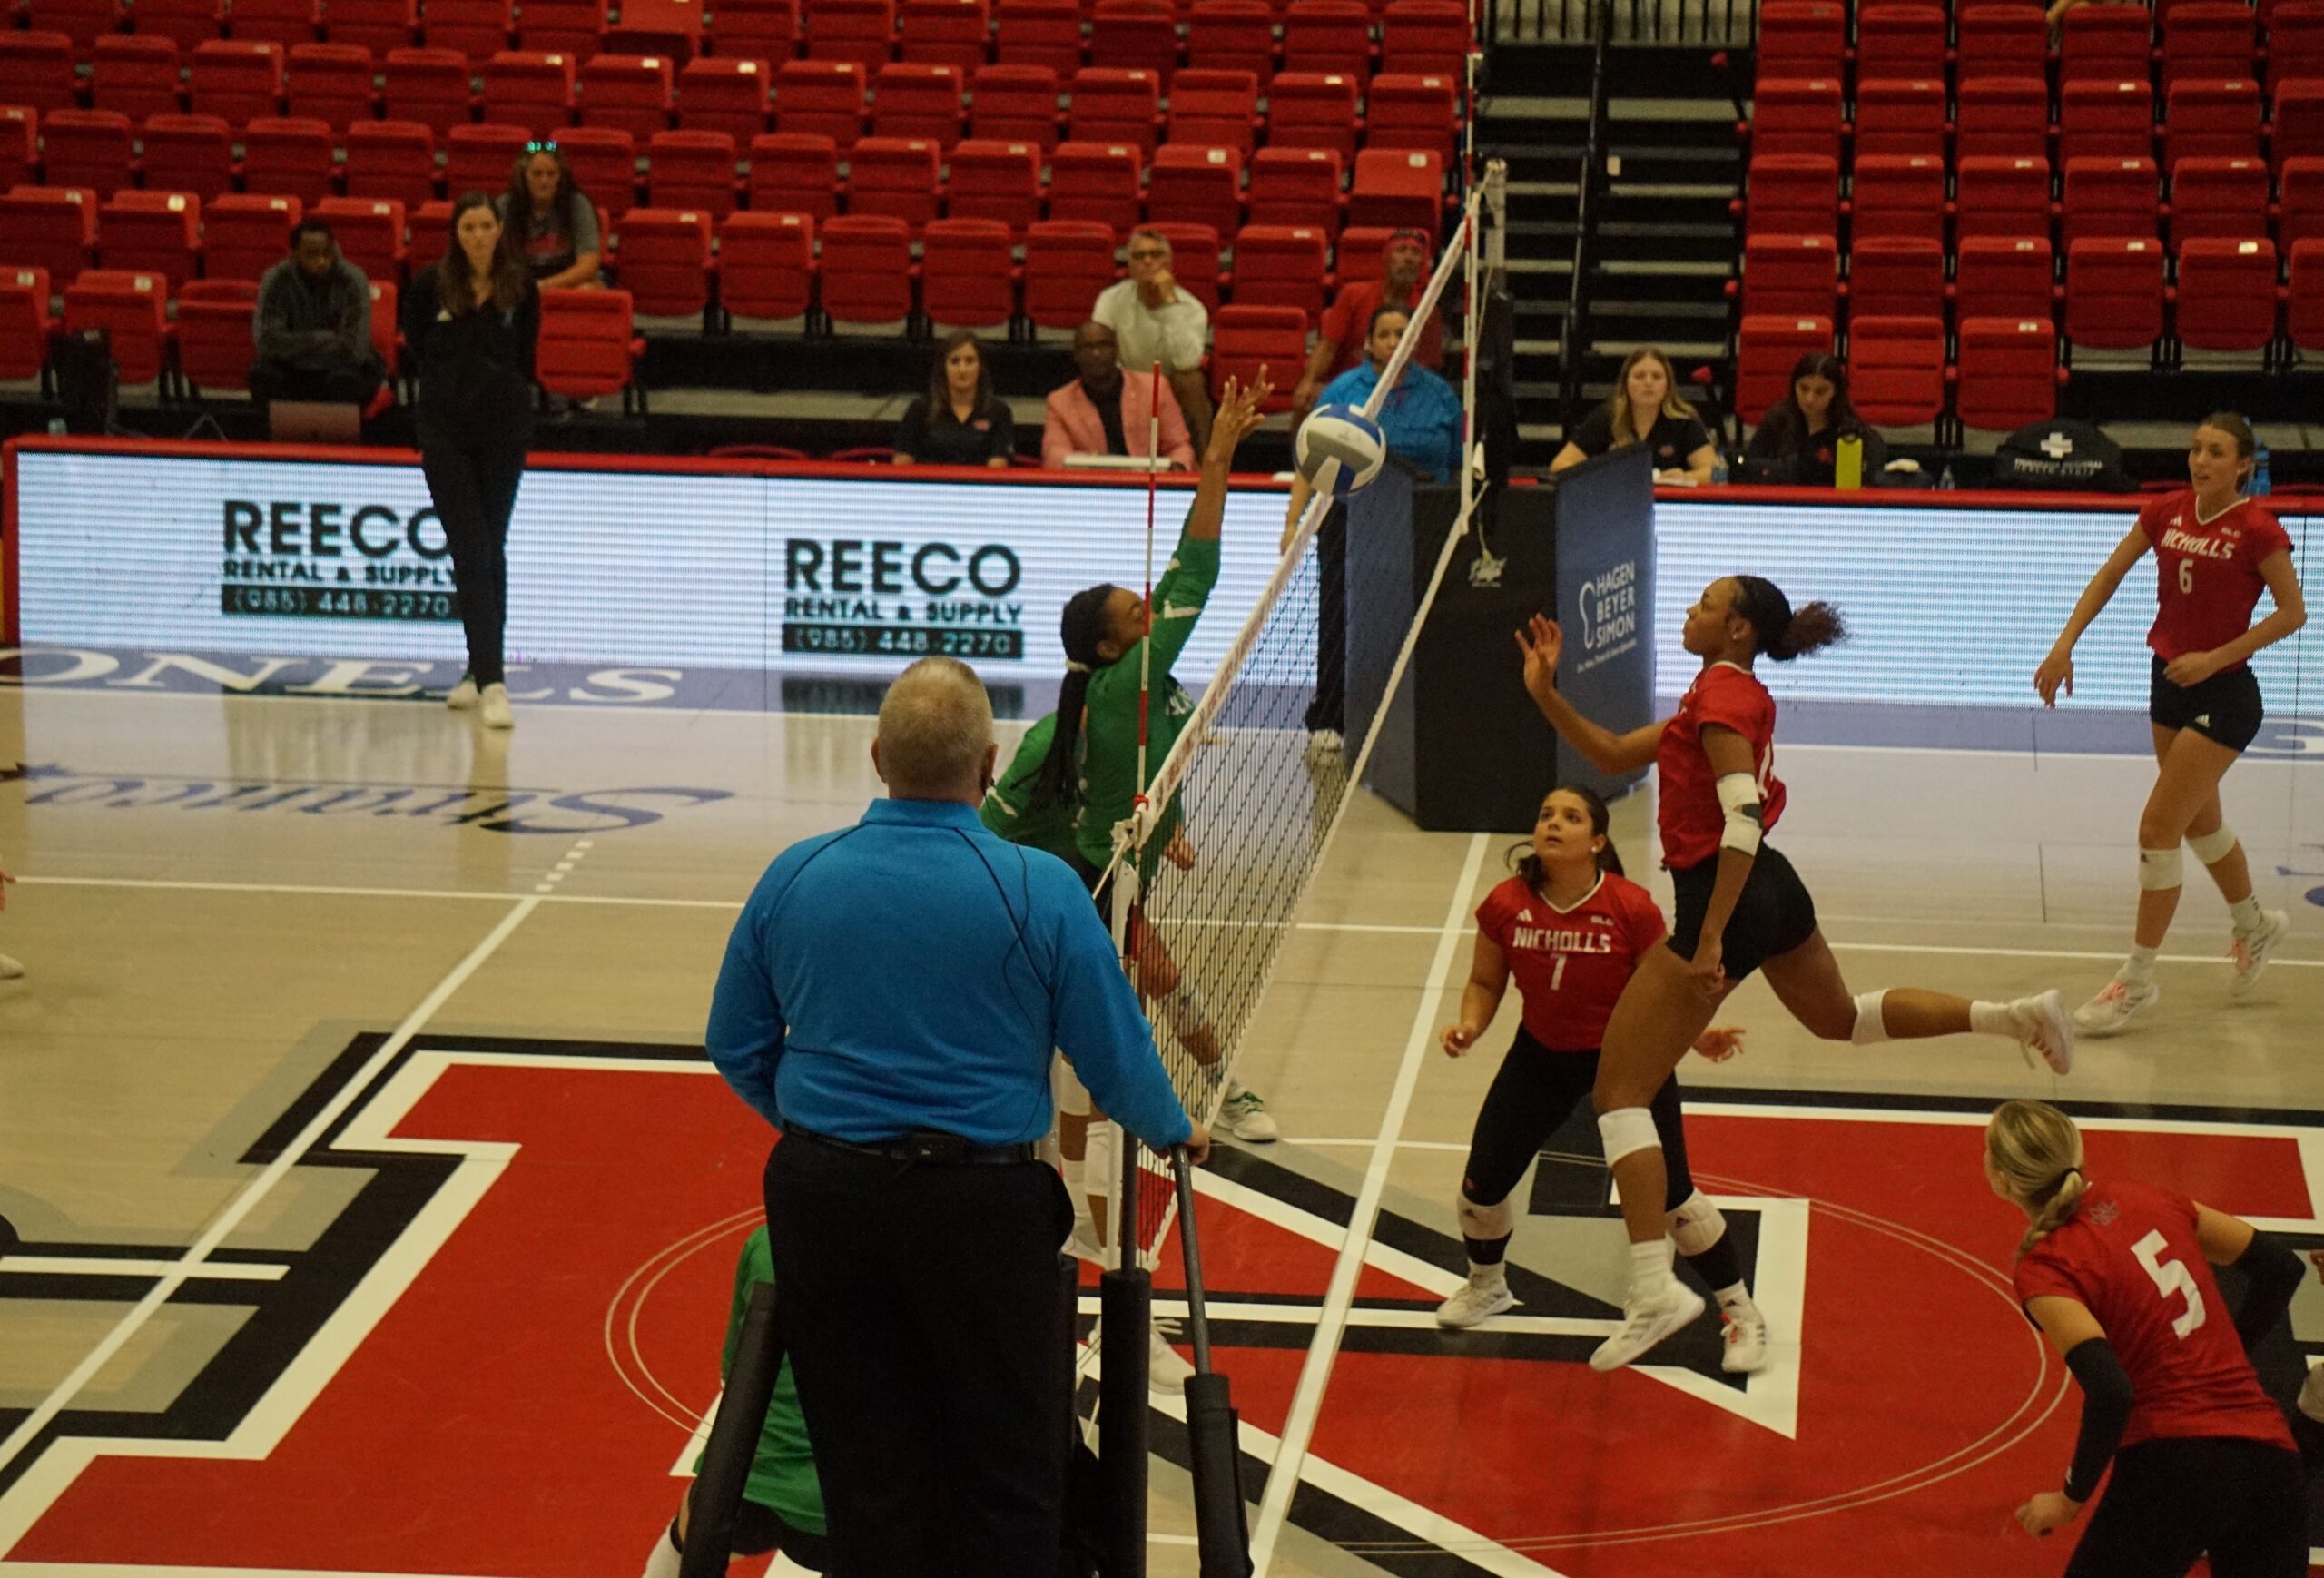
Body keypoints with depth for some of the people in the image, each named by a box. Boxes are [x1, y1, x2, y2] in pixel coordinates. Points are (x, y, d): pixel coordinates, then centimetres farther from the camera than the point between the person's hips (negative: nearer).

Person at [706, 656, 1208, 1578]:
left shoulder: (794, 878, -1)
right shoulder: (1039, 889, -11)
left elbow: (736, 1048, 9)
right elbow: (1117, 1058, -4)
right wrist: (1173, 1132, 17)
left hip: (824, 1194, 4)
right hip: (980, 1205, -3)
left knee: (867, 1474, 12)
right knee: (1009, 1475, 10)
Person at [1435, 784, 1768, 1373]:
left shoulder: (1632, 909, -22)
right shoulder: (1505, 905, -14)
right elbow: (1485, 982, 0)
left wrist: (1698, 1038, -27)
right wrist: (1469, 1027, -19)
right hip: (1543, 1055, 3)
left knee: (1669, 1195, -7)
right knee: (1483, 1179, 3)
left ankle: (1742, 1315, 13)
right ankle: (1486, 1286, 37)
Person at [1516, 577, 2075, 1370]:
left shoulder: (1722, 695, -14)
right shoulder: (1732, 695, 14)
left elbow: (1742, 821, -24)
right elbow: (1613, 755, 19)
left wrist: (1709, 940, -27)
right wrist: (1547, 695, 8)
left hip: (1727, 896, -10)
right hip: (1775, 890, 10)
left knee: (1618, 1090, -7)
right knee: (1842, 1018, 37)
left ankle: (1653, 1290, -16)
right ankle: (2017, 1016, 30)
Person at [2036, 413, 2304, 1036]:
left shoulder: (2257, 529, -16)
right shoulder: (2167, 512, 0)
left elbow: (2293, 612, -11)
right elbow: (2110, 575, 9)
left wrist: (2215, 657, -18)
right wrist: (2064, 646, 0)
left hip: (2223, 697, -7)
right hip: (2169, 684, 7)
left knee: (2157, 827, -10)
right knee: (2201, 822, 21)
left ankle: (2138, 979, 0)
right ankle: (2255, 925, 46)